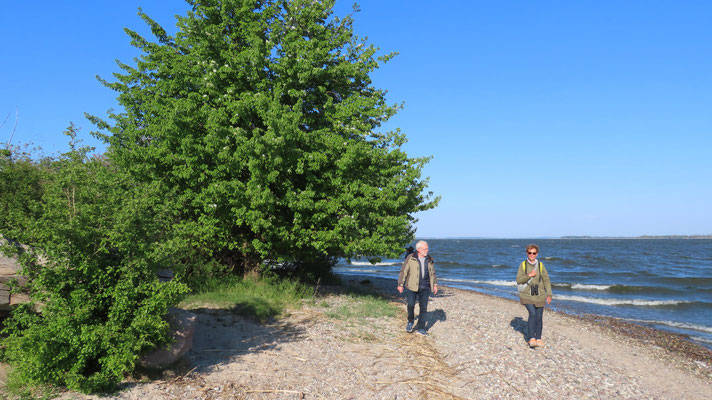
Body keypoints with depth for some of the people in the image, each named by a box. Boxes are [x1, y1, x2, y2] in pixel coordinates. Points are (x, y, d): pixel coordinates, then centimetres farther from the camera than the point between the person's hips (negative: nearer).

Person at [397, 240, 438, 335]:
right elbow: (403, 271, -2)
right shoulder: (410, 258, -5)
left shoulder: (429, 260, 9)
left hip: (425, 288, 4)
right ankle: (410, 322, 18)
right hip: (412, 287, -3)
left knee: (424, 308, 3)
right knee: (411, 305, -10)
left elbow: (432, 273, 19)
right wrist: (400, 284, -2)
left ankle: (421, 328, 14)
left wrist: (435, 285, 11)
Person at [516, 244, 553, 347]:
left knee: (539, 316, 5)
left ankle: (538, 338, 20)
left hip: (539, 295, 2)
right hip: (527, 295, -2)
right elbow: (518, 280, -2)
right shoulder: (523, 265, 1)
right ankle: (532, 338, -10)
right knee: (532, 314, -17)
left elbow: (546, 280, 6)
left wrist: (549, 294, 0)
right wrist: (529, 275, -17)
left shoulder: (540, 265, 3)